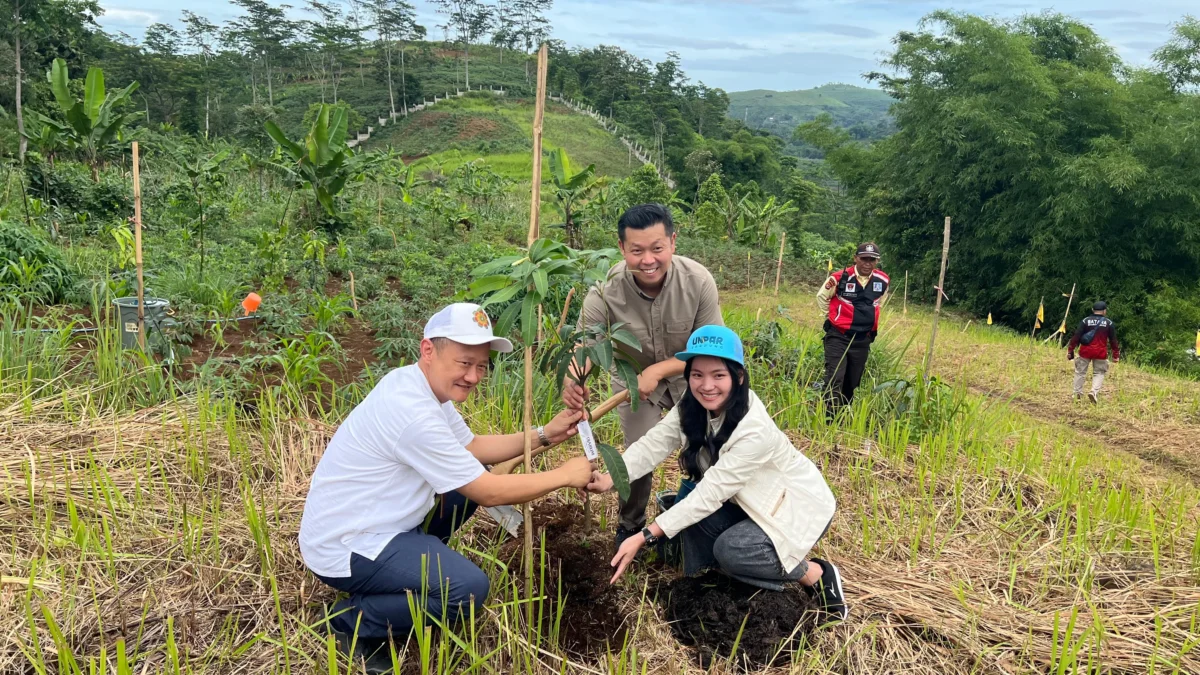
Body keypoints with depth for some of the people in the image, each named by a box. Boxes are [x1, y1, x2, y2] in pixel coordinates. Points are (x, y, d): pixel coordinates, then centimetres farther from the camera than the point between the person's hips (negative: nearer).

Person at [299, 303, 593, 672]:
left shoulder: (423, 386, 0)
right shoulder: (413, 412, -29)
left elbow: (472, 447, 12)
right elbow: (489, 493, -24)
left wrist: (544, 435, 2)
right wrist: (564, 476, -13)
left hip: (367, 522, 10)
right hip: (343, 547, -10)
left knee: (471, 482, 11)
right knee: (469, 588, -21)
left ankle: (408, 563, 17)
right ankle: (351, 621, -1)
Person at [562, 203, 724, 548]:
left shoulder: (698, 280, -29)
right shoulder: (606, 291, -31)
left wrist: (658, 370, -34)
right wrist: (570, 381, -51)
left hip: (688, 376, 1)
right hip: (634, 378, 0)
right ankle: (629, 527, 25)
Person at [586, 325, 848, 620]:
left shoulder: (754, 431, -35)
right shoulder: (693, 407, -13)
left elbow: (710, 494, -35)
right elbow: (653, 444, -21)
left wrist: (645, 537, -37)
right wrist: (609, 479, -39)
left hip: (801, 505, -6)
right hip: (755, 500, 7)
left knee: (730, 550, -25)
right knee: (694, 519, -17)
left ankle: (816, 575, -4)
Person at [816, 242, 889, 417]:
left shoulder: (883, 280, -2)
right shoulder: (840, 277, -16)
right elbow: (821, 297, 3)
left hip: (863, 340, 5)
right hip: (838, 337, -4)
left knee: (852, 383, 14)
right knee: (834, 380, -14)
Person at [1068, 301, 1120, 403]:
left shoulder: (1085, 321, 0)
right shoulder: (1109, 323, 2)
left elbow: (1076, 336, -3)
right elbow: (1113, 340, 5)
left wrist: (1070, 350, 2)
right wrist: (1116, 354, 12)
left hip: (1085, 351, 0)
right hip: (1100, 352, 0)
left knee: (1080, 371, 12)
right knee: (1099, 373, 10)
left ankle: (1078, 393, 14)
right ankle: (1094, 392, -11)